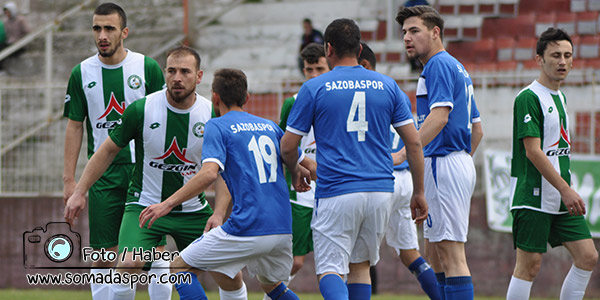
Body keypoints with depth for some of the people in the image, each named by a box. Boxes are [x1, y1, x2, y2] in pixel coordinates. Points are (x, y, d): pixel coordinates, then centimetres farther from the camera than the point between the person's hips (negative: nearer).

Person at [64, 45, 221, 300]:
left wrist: (219, 214, -11)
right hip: (144, 205, -3)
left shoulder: (212, 115, -7)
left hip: (193, 210, 3)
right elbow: (109, 150, 1)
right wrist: (79, 192, -1)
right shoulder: (141, 109, -11)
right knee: (128, 265, -26)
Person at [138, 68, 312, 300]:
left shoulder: (217, 126, -1)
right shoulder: (269, 126, 17)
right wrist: (298, 178, 45)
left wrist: (168, 203, -16)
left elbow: (210, 173, -16)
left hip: (248, 227, -6)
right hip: (283, 229, 6)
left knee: (180, 269, 6)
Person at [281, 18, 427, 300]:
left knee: (329, 270, -2)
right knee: (360, 266, 20)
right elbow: (414, 142, 7)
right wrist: (419, 192, 15)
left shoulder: (313, 88, -1)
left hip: (335, 193, -4)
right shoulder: (388, 86, 7)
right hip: (381, 191, 4)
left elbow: (287, 147, 3)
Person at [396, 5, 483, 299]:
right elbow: (477, 129, 24)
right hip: (461, 164, 10)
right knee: (434, 254, 13)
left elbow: (439, 116, -24)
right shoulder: (457, 68, 21)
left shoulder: (439, 65, -10)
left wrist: (403, 153, -30)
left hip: (444, 163, -10)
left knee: (451, 254, -12)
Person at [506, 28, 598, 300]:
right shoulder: (528, 98, -12)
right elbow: (533, 151, -18)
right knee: (529, 264, -7)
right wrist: (566, 190, -21)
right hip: (533, 198, -8)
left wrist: (566, 191, 17)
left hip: (562, 200, 8)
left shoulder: (560, 97, 16)